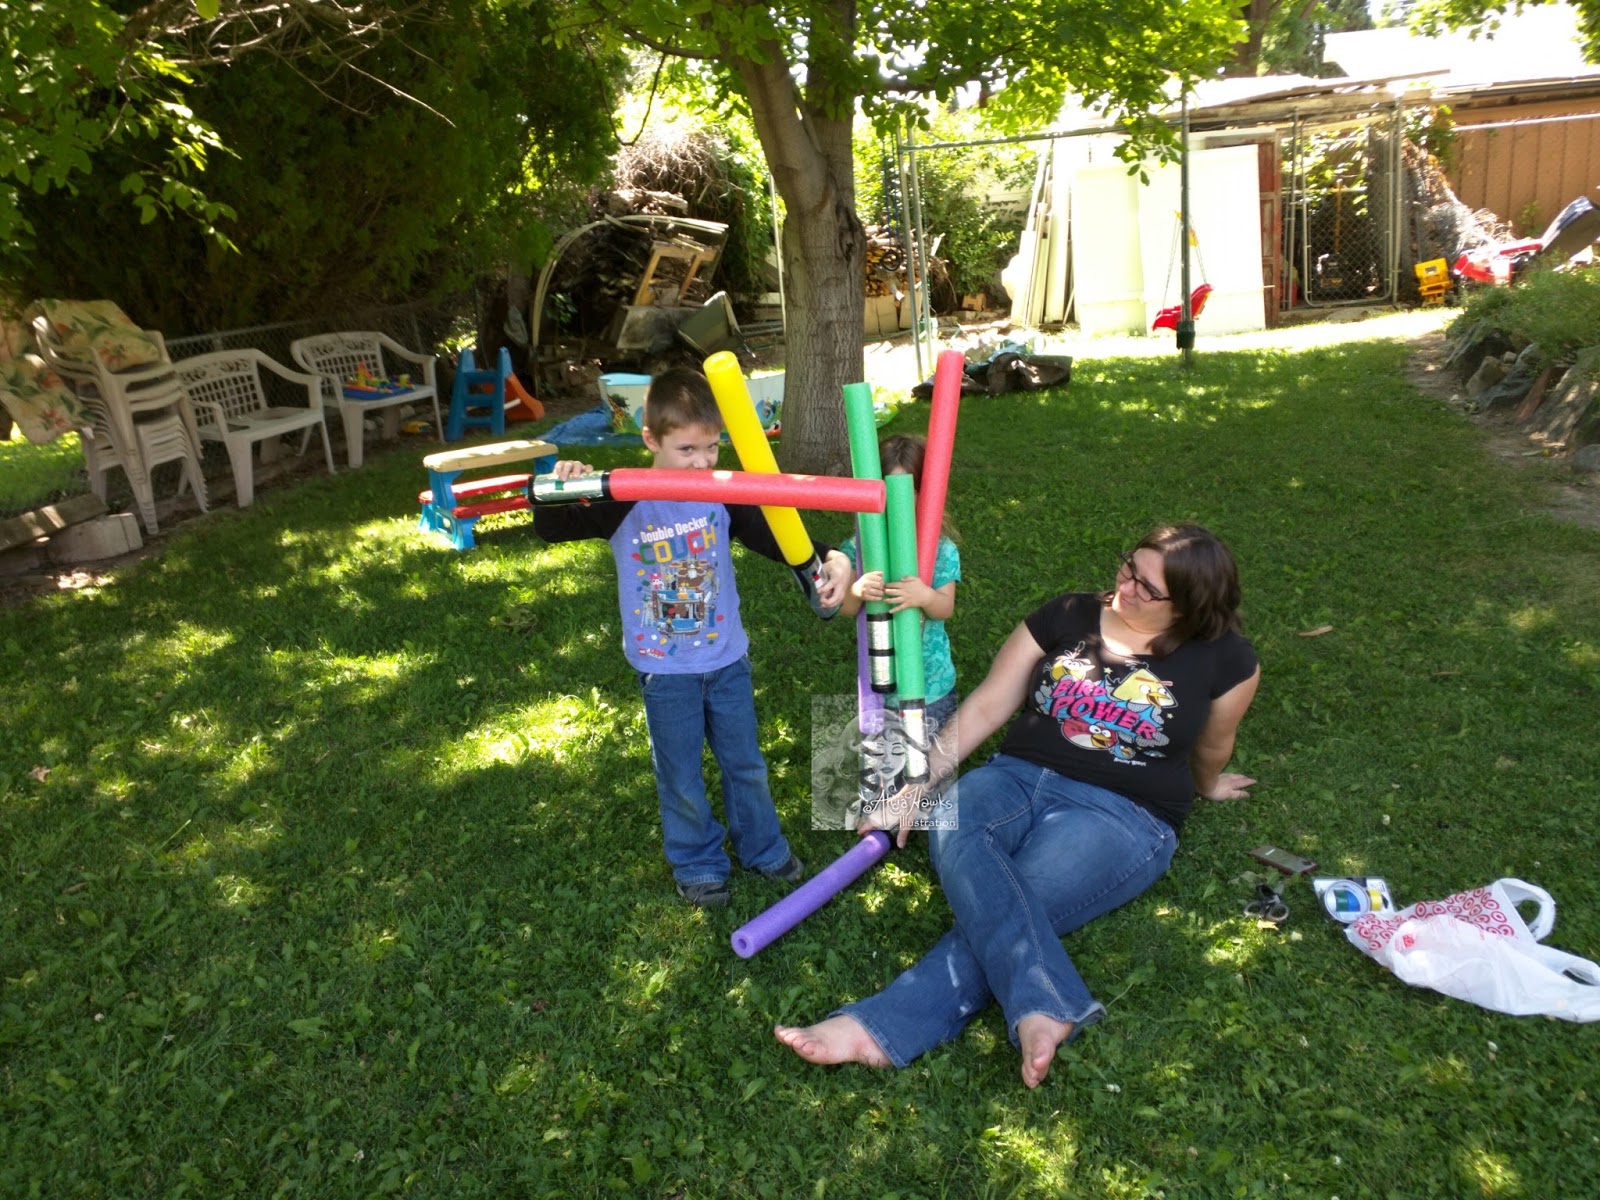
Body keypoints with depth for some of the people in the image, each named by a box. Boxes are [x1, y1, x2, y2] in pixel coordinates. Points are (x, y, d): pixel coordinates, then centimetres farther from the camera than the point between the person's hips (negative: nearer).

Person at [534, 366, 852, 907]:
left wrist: (829, 558, -26)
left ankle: (762, 847, 42)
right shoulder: (624, 502, -16)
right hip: (664, 671, -2)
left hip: (727, 658, 3)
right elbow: (552, 529, -16)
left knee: (745, 762, 20)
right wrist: (557, 488, -39)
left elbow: (773, 536, -8)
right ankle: (698, 864, 36)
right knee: (681, 778, 13)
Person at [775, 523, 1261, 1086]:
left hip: (1122, 814, -3)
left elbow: (1210, 747, 18)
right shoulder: (1067, 617, 5)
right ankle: (1044, 1008, -48)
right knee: (952, 831, -34)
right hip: (1018, 777, 3)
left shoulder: (1225, 660, -1)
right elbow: (986, 705, 4)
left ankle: (879, 1029, -43)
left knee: (991, 912, -31)